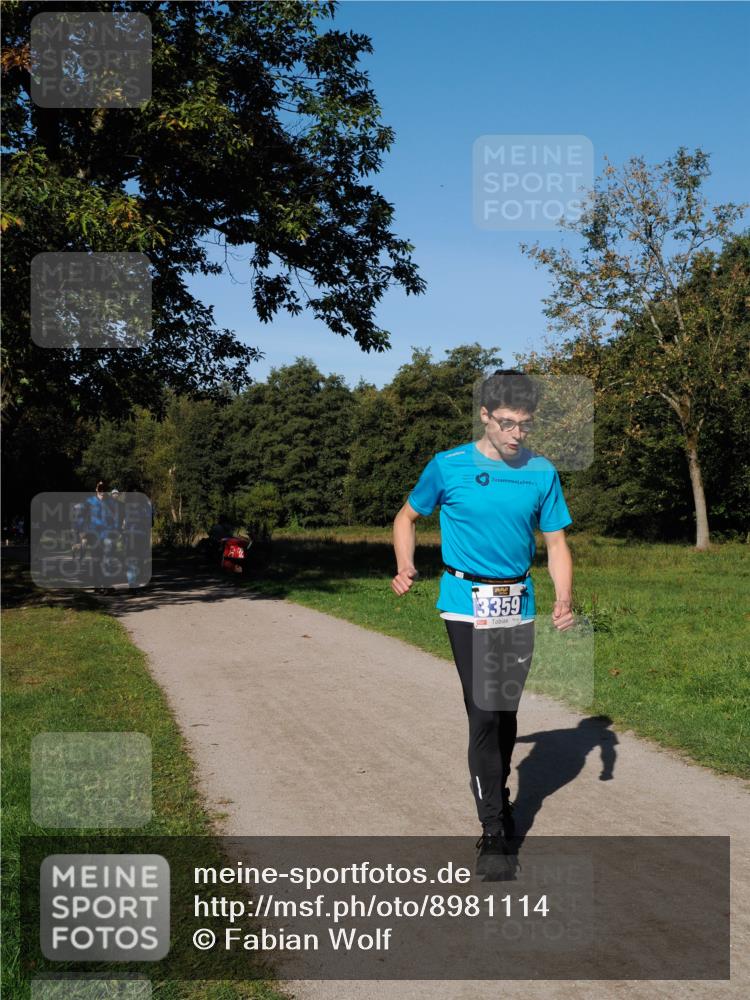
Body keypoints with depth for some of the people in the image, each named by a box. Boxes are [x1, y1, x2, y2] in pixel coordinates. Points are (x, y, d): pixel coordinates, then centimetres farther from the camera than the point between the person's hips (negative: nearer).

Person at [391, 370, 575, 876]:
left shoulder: (542, 472, 2)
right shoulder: (448, 467, -5)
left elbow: (556, 542, 5)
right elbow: (408, 516, 9)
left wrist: (564, 597, -12)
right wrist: (405, 567, -8)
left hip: (519, 608, 3)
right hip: (467, 605, -3)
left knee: (506, 712, 14)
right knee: (484, 714, -9)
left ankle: (498, 797, 35)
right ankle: (494, 829, -2)